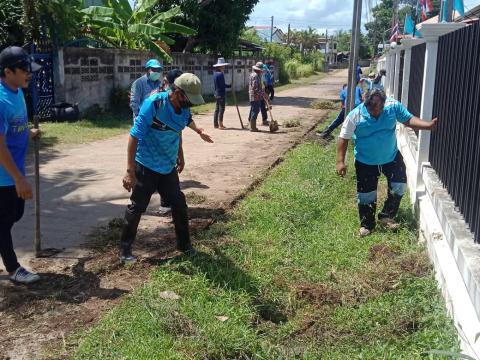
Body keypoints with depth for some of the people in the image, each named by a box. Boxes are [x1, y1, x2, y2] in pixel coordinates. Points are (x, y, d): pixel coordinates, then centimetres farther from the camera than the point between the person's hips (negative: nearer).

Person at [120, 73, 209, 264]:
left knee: (179, 204, 12)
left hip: (169, 167, 6)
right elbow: (134, 136, -24)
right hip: (146, 167, -6)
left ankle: (184, 243, 30)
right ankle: (125, 250, 18)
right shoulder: (153, 104, -25)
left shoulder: (184, 110, -5)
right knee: (137, 207, 2)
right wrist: (130, 171, -26)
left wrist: (180, 155, 23)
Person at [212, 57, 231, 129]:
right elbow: (223, 85, -18)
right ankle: (220, 125, -5)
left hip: (217, 94, 9)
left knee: (217, 109, 13)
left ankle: (216, 124, 18)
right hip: (221, 94, -9)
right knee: (221, 109, -6)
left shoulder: (215, 74, 12)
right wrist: (230, 86, -8)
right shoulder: (220, 74, -16)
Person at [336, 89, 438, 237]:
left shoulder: (393, 106, -17)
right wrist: (340, 161, -18)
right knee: (366, 195, 7)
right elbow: (343, 138, -14)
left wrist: (429, 125, -19)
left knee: (399, 186, 5)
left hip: (392, 157, 2)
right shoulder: (355, 116, -22)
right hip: (366, 162, -2)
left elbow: (408, 120, -4)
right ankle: (366, 225, 28)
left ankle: (386, 216, 25)